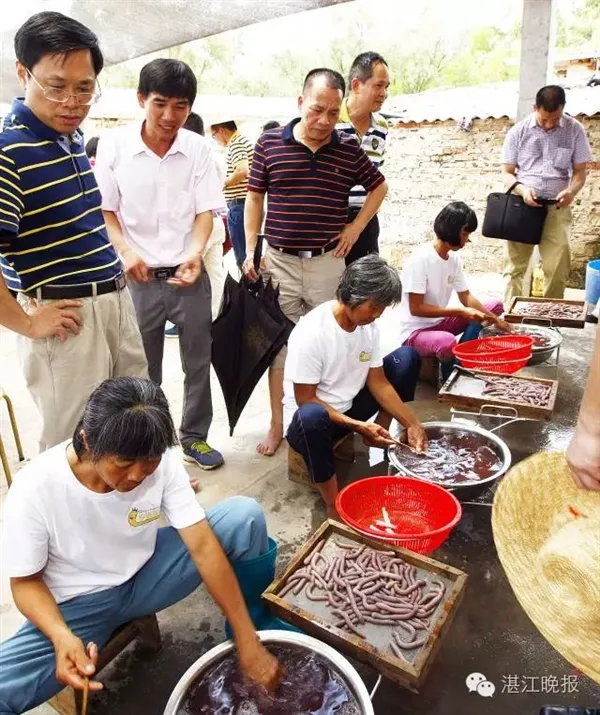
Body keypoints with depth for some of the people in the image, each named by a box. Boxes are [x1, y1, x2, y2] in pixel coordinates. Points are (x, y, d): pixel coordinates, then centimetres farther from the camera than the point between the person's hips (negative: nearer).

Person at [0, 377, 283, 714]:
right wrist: (62, 636, -33)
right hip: (80, 604, -2)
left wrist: (248, 642, -21)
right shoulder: (34, 490, -27)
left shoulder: (162, 462, -22)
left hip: (147, 574, 2)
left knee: (245, 515, -18)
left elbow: (203, 546, -20)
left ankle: (257, 622, 8)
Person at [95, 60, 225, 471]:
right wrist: (126, 251, -14)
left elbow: (205, 211, -2)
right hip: (139, 277, -1)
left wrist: (195, 254, -18)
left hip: (190, 275, 1)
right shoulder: (115, 146, -4)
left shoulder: (198, 149, -2)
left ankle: (194, 436, 29)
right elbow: (104, 210, 1)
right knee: (143, 367, 11)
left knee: (198, 362, 10)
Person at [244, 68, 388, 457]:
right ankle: (277, 424, 20)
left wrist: (357, 226, 5)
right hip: (279, 261, 0)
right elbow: (255, 198, 7)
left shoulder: (350, 150, 2)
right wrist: (250, 250, 1)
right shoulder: (269, 143, -1)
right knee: (279, 343, 7)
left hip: (328, 262, 1)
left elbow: (379, 187, 17)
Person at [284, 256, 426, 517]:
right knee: (312, 417, -44)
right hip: (310, 418, -6)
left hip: (350, 407, 7)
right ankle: (335, 508, -25)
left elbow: (377, 381, -1)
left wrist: (412, 424, -11)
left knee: (406, 357, -5)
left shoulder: (368, 326, -7)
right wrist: (358, 426, -26)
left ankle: (381, 435, 4)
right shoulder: (311, 334, -28)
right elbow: (305, 400, -23)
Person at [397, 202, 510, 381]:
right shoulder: (420, 259, -22)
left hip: (441, 322, 9)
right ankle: (451, 378, -4)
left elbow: (466, 297, 8)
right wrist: (459, 312, -24)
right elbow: (416, 308, -24)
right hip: (416, 331, -9)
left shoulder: (454, 258, 1)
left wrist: (495, 320, -4)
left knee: (495, 305, 6)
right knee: (447, 342, -40)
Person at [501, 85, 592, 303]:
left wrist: (572, 191, -15)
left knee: (558, 268, -3)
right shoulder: (518, 131, 2)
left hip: (557, 207, 0)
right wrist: (521, 189, -17)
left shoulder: (574, 130, 3)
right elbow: (506, 173, 4)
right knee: (514, 266, 1)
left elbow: (580, 171, 7)